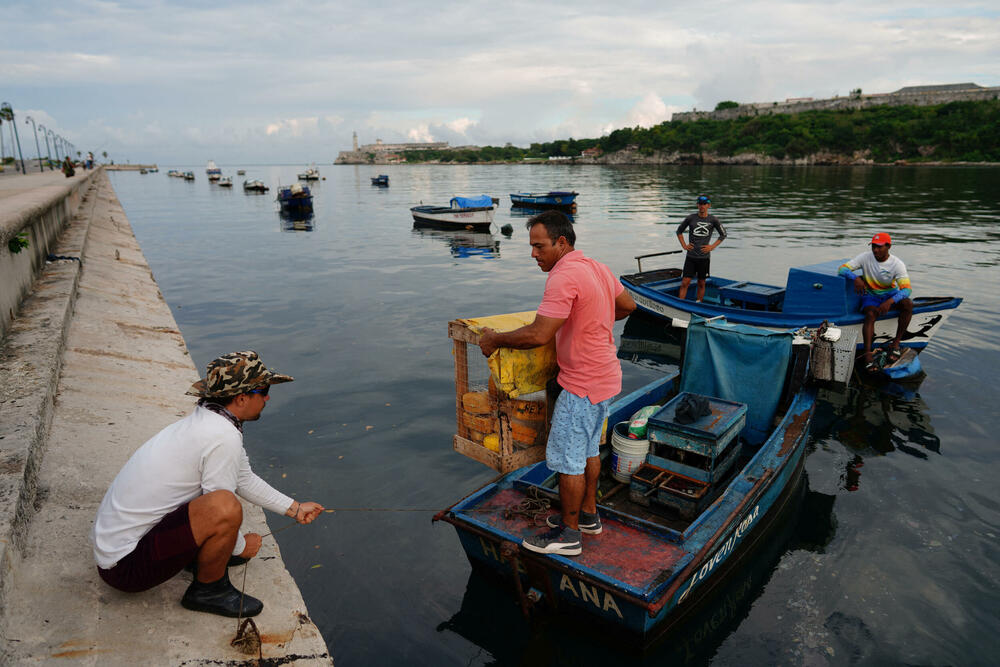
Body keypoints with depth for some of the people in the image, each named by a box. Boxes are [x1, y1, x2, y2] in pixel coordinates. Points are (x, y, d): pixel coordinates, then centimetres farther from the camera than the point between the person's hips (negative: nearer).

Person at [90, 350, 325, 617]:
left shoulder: (206, 420, 4)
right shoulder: (224, 438, -25)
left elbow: (245, 479, 16)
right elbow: (221, 510, -18)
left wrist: (295, 509, 21)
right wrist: (241, 546, 2)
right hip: (126, 568, -10)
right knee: (225, 505, -30)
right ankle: (209, 590, -5)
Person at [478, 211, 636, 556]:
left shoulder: (564, 277, -24)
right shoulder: (598, 268, 7)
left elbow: (539, 334, -30)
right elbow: (628, 305, 20)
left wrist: (495, 339, -16)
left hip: (583, 385, -10)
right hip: (606, 376, 10)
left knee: (566, 458, 3)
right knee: (588, 449, 22)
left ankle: (569, 534, 17)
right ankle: (588, 514, 37)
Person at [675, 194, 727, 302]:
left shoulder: (713, 220, -1)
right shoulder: (691, 218, 0)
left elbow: (723, 235, 10)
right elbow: (679, 231, 13)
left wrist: (712, 246, 0)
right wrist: (684, 245, 3)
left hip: (704, 257, 0)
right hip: (690, 257, 0)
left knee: (701, 284, 8)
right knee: (685, 283, -5)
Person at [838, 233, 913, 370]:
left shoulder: (897, 264, -12)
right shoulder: (865, 258, -9)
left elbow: (906, 289, -20)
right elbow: (842, 269, -13)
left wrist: (890, 301, -39)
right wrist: (855, 278, -35)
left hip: (890, 294, 2)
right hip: (870, 296, -1)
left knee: (908, 304, -29)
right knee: (871, 314, -33)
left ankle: (895, 343, -21)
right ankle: (867, 354, -41)